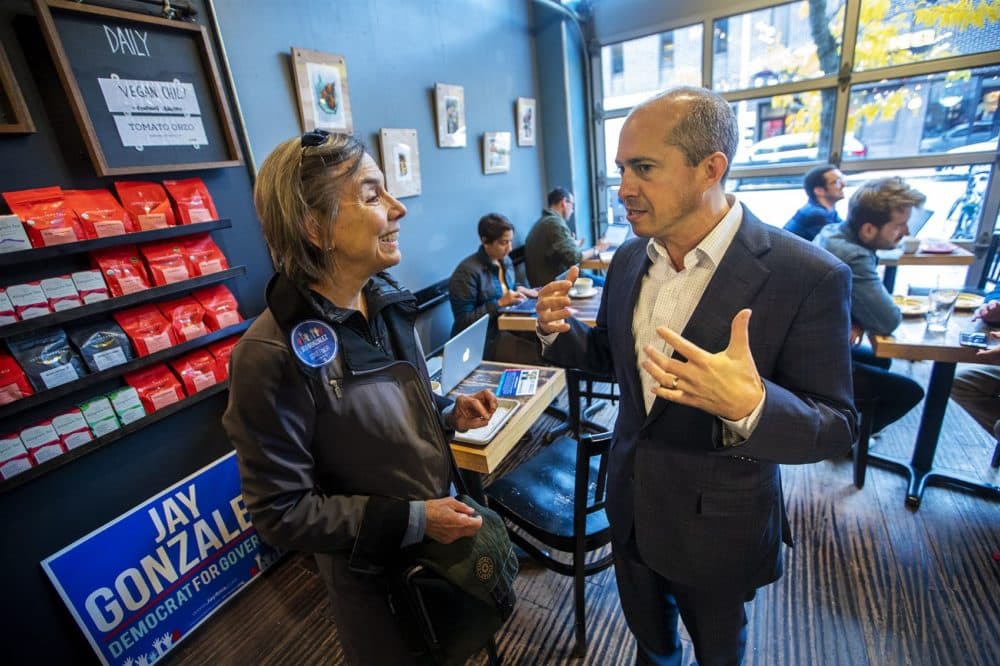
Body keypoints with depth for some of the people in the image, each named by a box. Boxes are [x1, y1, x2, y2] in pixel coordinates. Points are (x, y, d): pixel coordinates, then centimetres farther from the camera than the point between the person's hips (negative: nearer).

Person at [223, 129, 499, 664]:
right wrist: (411, 520, -24)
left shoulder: (385, 300, -7)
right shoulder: (272, 354, -29)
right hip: (373, 571, -6)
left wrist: (449, 414, -9)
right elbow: (281, 512, -22)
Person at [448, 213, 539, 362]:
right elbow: (464, 321, -18)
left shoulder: (505, 261, 8)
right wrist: (499, 303, -23)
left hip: (506, 326, 8)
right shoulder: (467, 272, -17)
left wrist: (519, 289, 4)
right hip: (482, 339, -8)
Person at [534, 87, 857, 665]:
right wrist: (560, 331, -15)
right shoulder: (630, 259, -6)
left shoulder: (808, 276, -23)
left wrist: (750, 406, -40)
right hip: (632, 506, 5)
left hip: (719, 525, -4)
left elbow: (837, 427, -18)